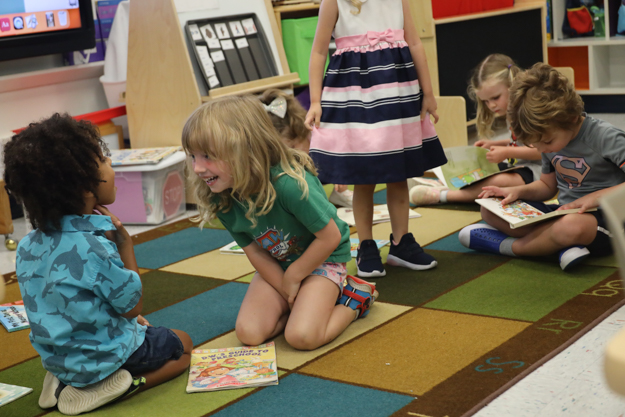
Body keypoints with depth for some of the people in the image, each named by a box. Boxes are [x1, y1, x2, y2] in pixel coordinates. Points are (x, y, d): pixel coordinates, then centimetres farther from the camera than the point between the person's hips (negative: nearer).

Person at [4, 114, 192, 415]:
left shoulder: (29, 245, -4)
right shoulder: (93, 249, -30)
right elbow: (132, 306, -16)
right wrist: (125, 244, -11)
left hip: (55, 354, 8)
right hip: (100, 355, -8)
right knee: (182, 346, 16)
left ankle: (64, 380, 10)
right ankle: (100, 387, -6)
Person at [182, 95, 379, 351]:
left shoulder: (289, 185, -35)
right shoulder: (222, 200, -16)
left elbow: (330, 237, -24)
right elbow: (255, 252, -5)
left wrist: (292, 277, -13)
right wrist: (288, 292, -10)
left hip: (323, 258, -5)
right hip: (276, 267, 6)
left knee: (301, 336, -22)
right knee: (249, 333, -11)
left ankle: (354, 299, 5)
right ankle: (309, 301, 10)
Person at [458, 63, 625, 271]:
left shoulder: (605, 137, -17)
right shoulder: (551, 139, 6)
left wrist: (595, 197, -28)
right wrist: (517, 191, 1)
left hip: (603, 217, -8)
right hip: (564, 213, 8)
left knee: (572, 226, -45)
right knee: (490, 210, -5)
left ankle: (504, 245, -17)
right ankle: (564, 244, -20)